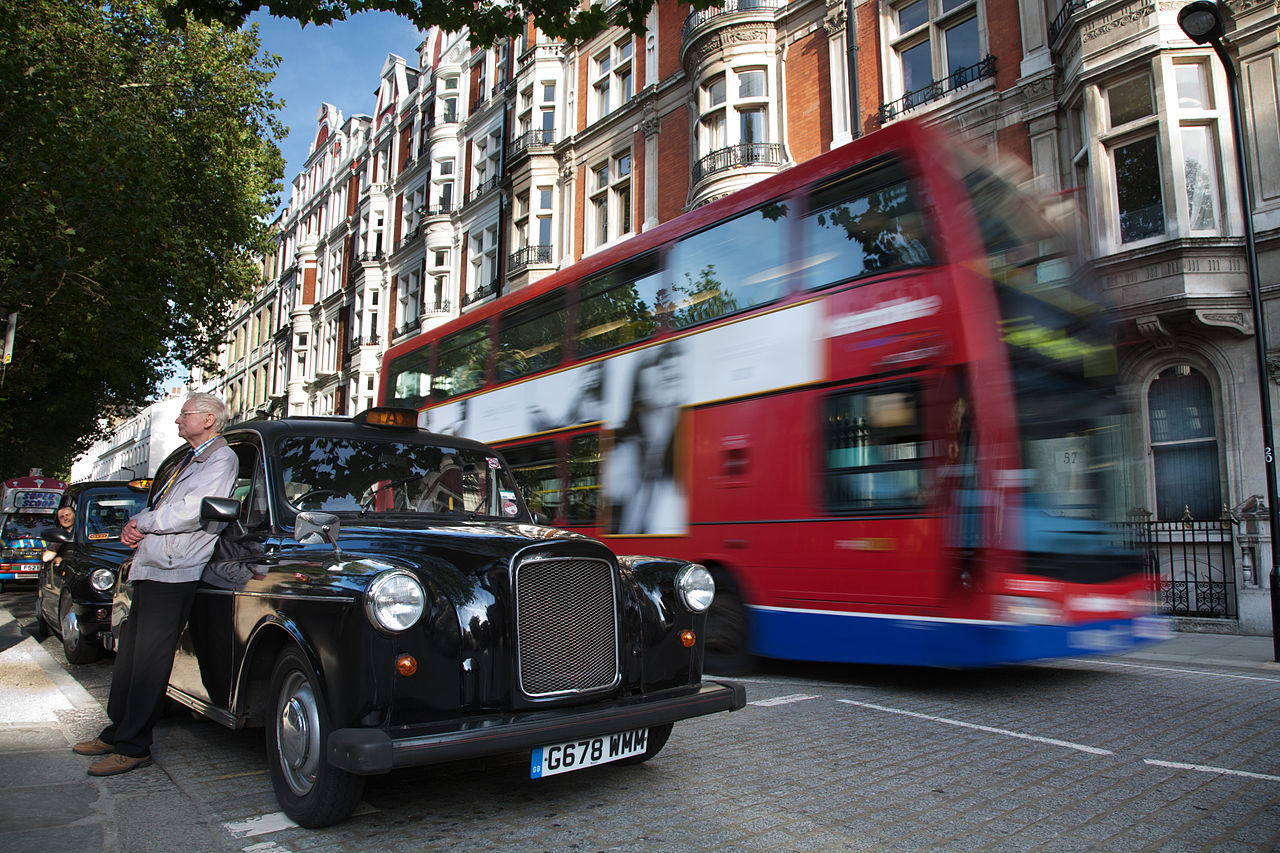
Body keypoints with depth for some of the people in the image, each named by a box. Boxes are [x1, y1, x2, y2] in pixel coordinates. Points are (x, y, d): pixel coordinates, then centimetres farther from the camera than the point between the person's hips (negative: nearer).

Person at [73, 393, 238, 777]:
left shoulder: (221, 459, -8)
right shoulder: (190, 460, 23)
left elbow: (189, 513, -20)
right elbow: (158, 507, 22)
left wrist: (141, 523, -6)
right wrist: (134, 526, 1)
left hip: (173, 572, -10)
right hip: (149, 569, 10)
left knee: (149, 661, -7)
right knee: (129, 654, 15)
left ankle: (134, 746, 0)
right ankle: (117, 732, 26)